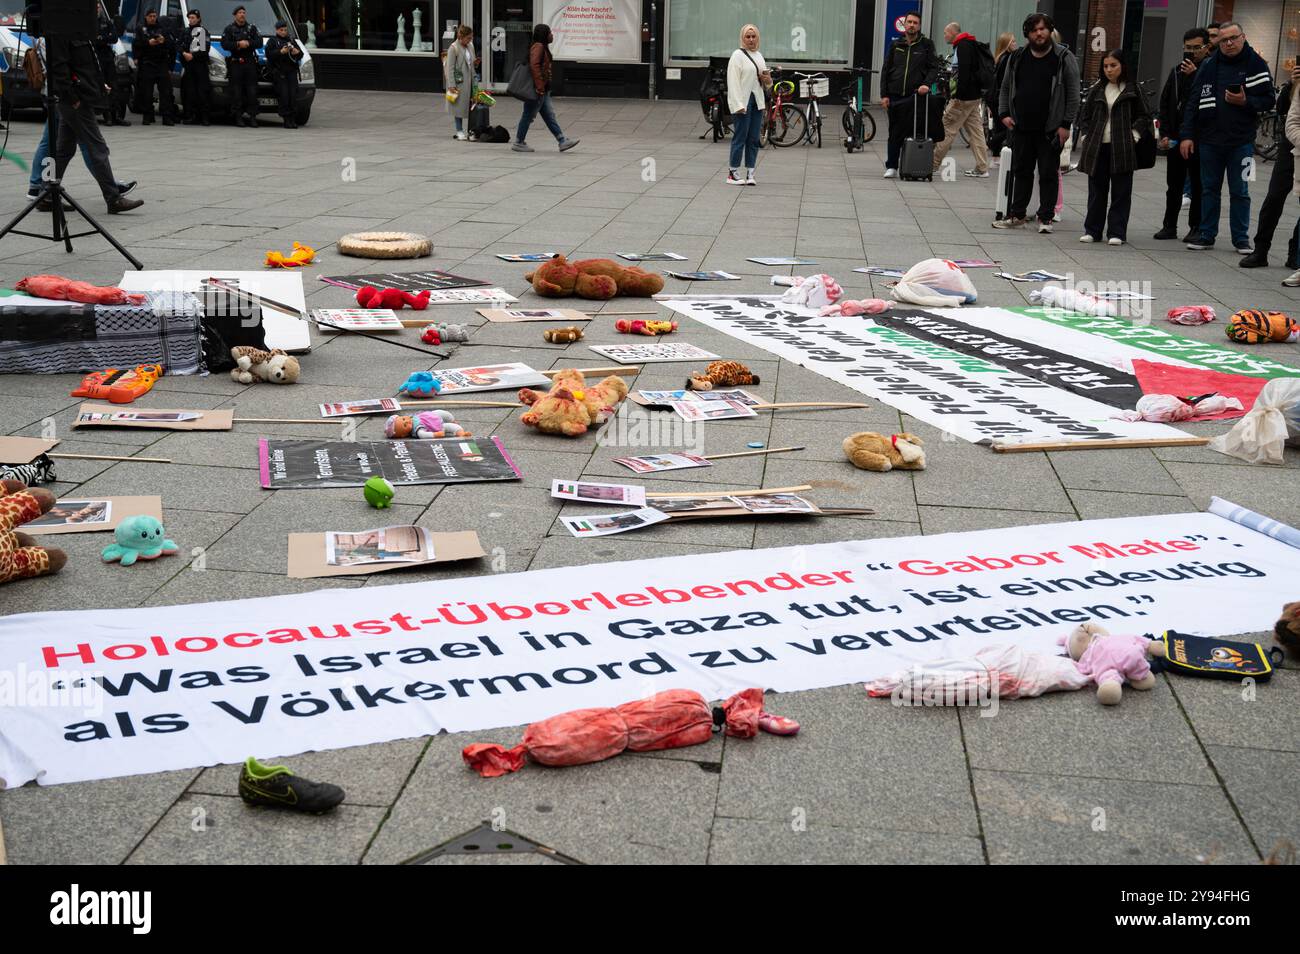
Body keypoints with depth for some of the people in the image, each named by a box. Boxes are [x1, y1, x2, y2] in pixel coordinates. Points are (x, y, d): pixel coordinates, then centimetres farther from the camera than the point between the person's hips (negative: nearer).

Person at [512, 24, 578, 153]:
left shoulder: (544, 47, 17)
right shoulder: (538, 47, -14)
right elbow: (534, 65, -23)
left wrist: (543, 88, 18)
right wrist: (540, 87, -23)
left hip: (543, 90, 10)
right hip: (538, 90, -10)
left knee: (549, 116, 8)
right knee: (529, 115, -2)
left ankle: (562, 142, 7)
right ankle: (519, 143, 6)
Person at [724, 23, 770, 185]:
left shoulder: (759, 56, 18)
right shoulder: (737, 55, -5)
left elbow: (764, 81, 27)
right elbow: (733, 82, -13)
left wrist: (768, 80, 2)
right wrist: (738, 105, -21)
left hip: (757, 101, 7)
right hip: (742, 102, -7)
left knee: (754, 139, 6)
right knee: (740, 137, -5)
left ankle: (750, 173, 11)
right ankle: (733, 173, 2)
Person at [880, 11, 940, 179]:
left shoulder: (926, 44, 5)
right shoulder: (895, 45, 11)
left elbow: (934, 68, 2)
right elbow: (886, 70, 12)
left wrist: (927, 84, -16)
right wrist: (884, 94, 4)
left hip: (916, 96, -2)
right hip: (895, 97, 2)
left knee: (912, 133, -3)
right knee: (894, 134, 5)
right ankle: (891, 167, 11)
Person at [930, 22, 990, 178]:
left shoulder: (963, 46, -13)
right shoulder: (969, 45, 19)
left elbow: (964, 71, -23)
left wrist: (958, 94, -26)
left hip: (964, 96, -10)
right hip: (974, 95, 10)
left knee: (947, 128, -4)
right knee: (975, 131, 7)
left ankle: (933, 163, 1)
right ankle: (982, 168, 7)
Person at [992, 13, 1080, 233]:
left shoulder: (1064, 58, -4)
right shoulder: (1017, 58, 8)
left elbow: (1073, 94, -5)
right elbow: (1005, 88, 17)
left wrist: (1066, 124, -11)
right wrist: (1004, 113, 3)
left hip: (1050, 130, -4)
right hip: (1021, 128, 4)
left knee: (1049, 174, 2)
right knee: (1021, 172, 10)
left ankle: (1045, 217, 9)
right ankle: (1016, 215, 18)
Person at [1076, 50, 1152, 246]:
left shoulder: (1133, 90, 3)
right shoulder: (1097, 90, 11)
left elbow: (1145, 116, 7)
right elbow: (1084, 114, 19)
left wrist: (1135, 133, -5)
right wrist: (1086, 135, 8)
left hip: (1122, 148, -3)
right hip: (1097, 147, 3)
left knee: (1121, 191, 0)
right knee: (1096, 190, 7)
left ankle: (1117, 233, 4)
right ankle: (1092, 230, 14)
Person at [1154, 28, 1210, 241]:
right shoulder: (1177, 71, 12)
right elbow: (1165, 103, 12)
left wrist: (1194, 75, -19)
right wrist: (1164, 133, 4)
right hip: (1175, 138, 5)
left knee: (1198, 185, 4)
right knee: (1174, 185, 12)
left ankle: (1196, 227, 11)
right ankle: (1170, 225, 20)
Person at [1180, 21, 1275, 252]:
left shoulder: (1256, 64, -2)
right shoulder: (1209, 65, 3)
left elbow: (1268, 100, -1)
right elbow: (1194, 102, 3)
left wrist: (1245, 101, -19)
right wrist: (1187, 135, -3)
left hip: (1241, 141, -2)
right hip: (1209, 139, 2)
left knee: (1240, 191, 5)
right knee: (1209, 189, 10)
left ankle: (1241, 238, 13)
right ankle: (1206, 235, 19)